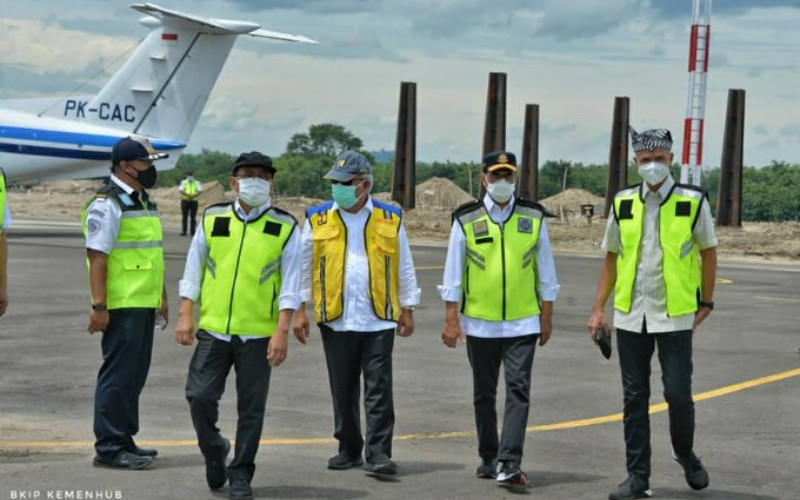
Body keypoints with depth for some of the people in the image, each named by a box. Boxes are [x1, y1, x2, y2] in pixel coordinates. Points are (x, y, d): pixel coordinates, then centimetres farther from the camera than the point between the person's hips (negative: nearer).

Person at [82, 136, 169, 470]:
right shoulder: (107, 204, -12)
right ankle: (109, 448, -1)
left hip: (144, 305, 9)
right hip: (122, 306, -9)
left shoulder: (143, 201, 17)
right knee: (118, 376, -6)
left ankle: (125, 440, 22)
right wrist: (99, 306, -23)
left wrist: (162, 297, 24)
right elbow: (97, 256, -18)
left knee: (134, 377, 14)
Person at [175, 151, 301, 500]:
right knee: (200, 395, -5)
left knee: (251, 408, 3)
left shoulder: (285, 228, 1)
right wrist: (185, 316, 0)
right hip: (213, 328, 1)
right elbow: (193, 272, 9)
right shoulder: (212, 219, 6)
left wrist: (282, 332, -9)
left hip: (258, 334, -1)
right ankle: (213, 448, 23)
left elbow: (290, 285, -1)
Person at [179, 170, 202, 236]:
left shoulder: (197, 183, 9)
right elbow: (181, 190, -7)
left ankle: (193, 232, 1)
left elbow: (200, 191, -5)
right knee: (184, 217, -3)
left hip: (194, 201, 0)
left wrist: (193, 196, -22)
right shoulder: (183, 182, 8)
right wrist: (187, 195, -24)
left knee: (193, 217, -1)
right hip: (185, 200, 0)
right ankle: (184, 231, -3)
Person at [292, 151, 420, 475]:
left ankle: (378, 453, -1)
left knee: (379, 388, -4)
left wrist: (407, 309, 9)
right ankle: (349, 449, 22)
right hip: (335, 319, 1)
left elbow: (404, 267, 10)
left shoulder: (390, 220, 4)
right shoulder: (318, 220, 4)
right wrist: (300, 310, 3)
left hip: (379, 319, -1)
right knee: (343, 389, 9)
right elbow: (304, 267, 8)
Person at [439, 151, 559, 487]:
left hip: (523, 323, 0)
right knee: (484, 394, 10)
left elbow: (545, 272, 8)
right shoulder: (466, 219, -1)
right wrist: (451, 319, -3)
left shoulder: (534, 217, 3)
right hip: (479, 324, 0)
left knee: (518, 391, -9)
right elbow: (453, 273, 1)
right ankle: (489, 459, 23)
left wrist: (546, 317, 7)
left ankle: (509, 464, -12)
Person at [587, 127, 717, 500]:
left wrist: (706, 304, 5)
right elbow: (611, 257, 12)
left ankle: (685, 454, 25)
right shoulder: (623, 203, 5)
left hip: (675, 316, -3)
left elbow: (708, 252, 6)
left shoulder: (693, 201, -2)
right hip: (630, 316, 3)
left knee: (678, 393, -3)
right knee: (634, 398, 6)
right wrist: (598, 308, 7)